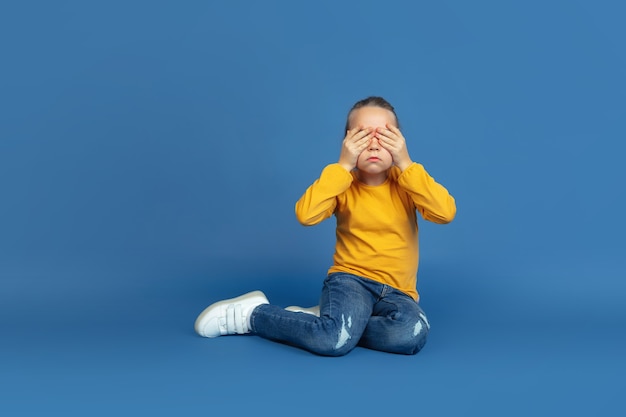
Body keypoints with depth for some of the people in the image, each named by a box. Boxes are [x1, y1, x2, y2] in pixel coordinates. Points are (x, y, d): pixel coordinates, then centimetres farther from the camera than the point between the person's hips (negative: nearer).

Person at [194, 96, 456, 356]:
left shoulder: (406, 182, 1)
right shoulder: (343, 184, -1)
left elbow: (445, 213, -17)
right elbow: (305, 215, -20)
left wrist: (405, 164, -19)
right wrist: (343, 165, -20)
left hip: (397, 292, 2)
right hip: (351, 279, -2)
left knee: (413, 334, -33)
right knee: (335, 339, -34)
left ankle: (322, 320, -11)